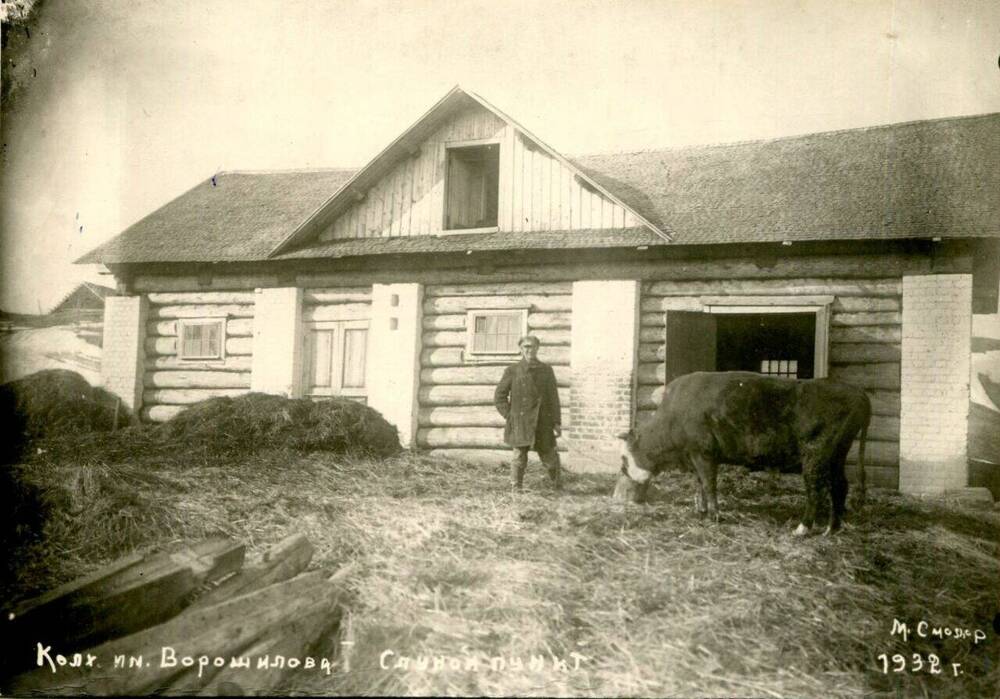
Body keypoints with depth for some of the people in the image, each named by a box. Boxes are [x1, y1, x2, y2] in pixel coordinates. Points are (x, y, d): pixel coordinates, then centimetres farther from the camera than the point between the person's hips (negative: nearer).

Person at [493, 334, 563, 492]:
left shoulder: (546, 370, 8)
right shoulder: (512, 371, 4)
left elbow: (553, 398, 8)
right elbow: (499, 396, 9)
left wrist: (557, 422, 3)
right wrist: (509, 415, -1)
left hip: (543, 422, 1)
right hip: (520, 424, -1)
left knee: (549, 456, 5)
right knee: (519, 457, -4)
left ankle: (559, 488, 24)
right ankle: (516, 488, 10)